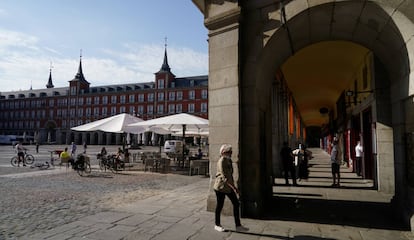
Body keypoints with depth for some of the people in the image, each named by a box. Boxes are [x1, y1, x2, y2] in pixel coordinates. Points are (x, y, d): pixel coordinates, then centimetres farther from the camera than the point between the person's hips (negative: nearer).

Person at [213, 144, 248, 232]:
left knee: (236, 204, 5)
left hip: (228, 186, 9)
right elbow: (224, 176, -24)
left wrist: (233, 186, 23)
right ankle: (217, 225, 23)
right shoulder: (222, 161, -18)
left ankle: (238, 226, 12)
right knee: (220, 205, 5)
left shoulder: (228, 160, 10)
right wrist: (234, 187, -28)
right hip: (221, 186, -8)